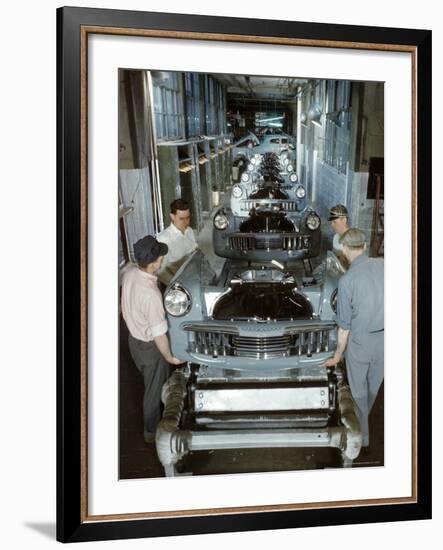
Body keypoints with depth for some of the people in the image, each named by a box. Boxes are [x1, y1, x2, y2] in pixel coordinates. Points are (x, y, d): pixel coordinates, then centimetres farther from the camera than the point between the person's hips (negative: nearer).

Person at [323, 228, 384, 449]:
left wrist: (338, 354, -2)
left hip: (361, 341, -5)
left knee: (358, 389, 14)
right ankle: (363, 419, 48)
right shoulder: (383, 265, -9)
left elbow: (344, 325, -13)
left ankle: (362, 436, 25)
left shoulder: (347, 280, -20)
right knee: (374, 384, 25)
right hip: (385, 337, 5)